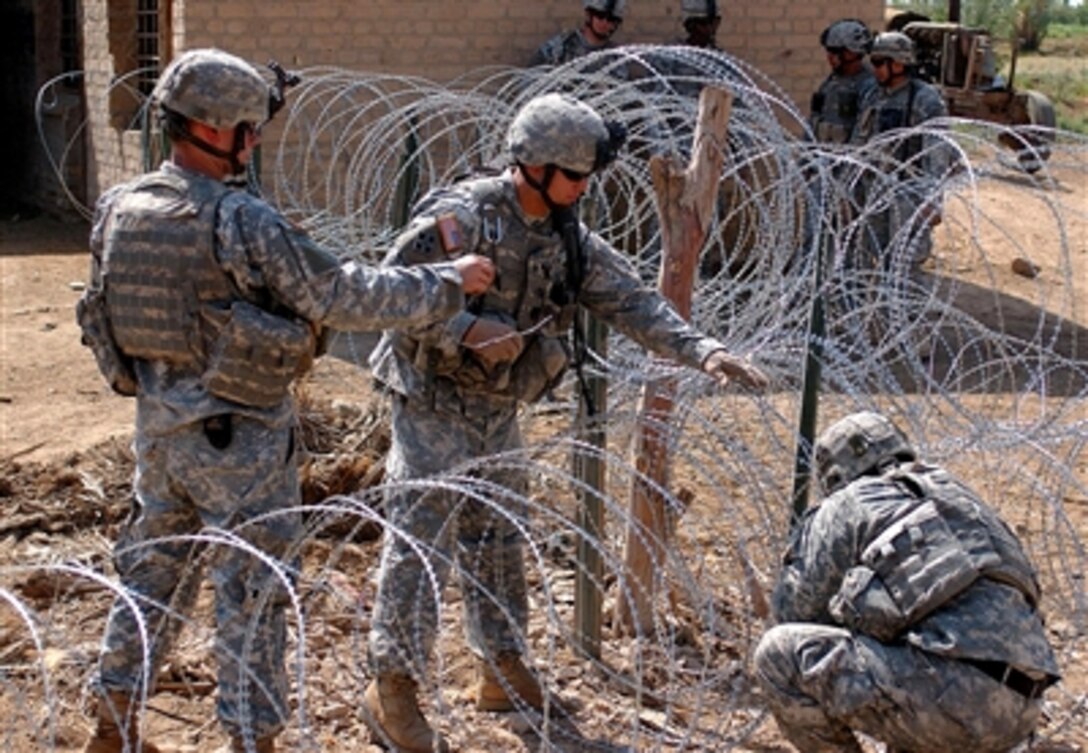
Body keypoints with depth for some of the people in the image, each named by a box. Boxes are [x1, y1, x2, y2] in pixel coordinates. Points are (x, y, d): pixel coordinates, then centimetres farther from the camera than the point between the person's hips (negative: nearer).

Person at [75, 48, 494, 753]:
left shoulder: (118, 209, 0)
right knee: (254, 587, 5)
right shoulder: (243, 223, -21)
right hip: (240, 433, -7)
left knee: (154, 569, 20)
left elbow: (102, 318, 12)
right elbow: (342, 295, -17)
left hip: (161, 424, 7)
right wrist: (448, 282, -8)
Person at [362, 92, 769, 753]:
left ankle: (503, 670, 28)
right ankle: (393, 690, 4)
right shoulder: (462, 216, -20)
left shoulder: (570, 240, 3)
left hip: (499, 410, 8)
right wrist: (468, 331, -26)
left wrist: (703, 351, -11)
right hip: (435, 404, -8)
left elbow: (633, 302, 0)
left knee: (500, 542, 15)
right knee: (421, 543, -5)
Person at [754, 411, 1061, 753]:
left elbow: (794, 612, 11)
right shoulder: (958, 498, 28)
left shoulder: (845, 505, 8)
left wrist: (807, 534, 26)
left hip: (951, 694, -8)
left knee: (779, 651, 3)